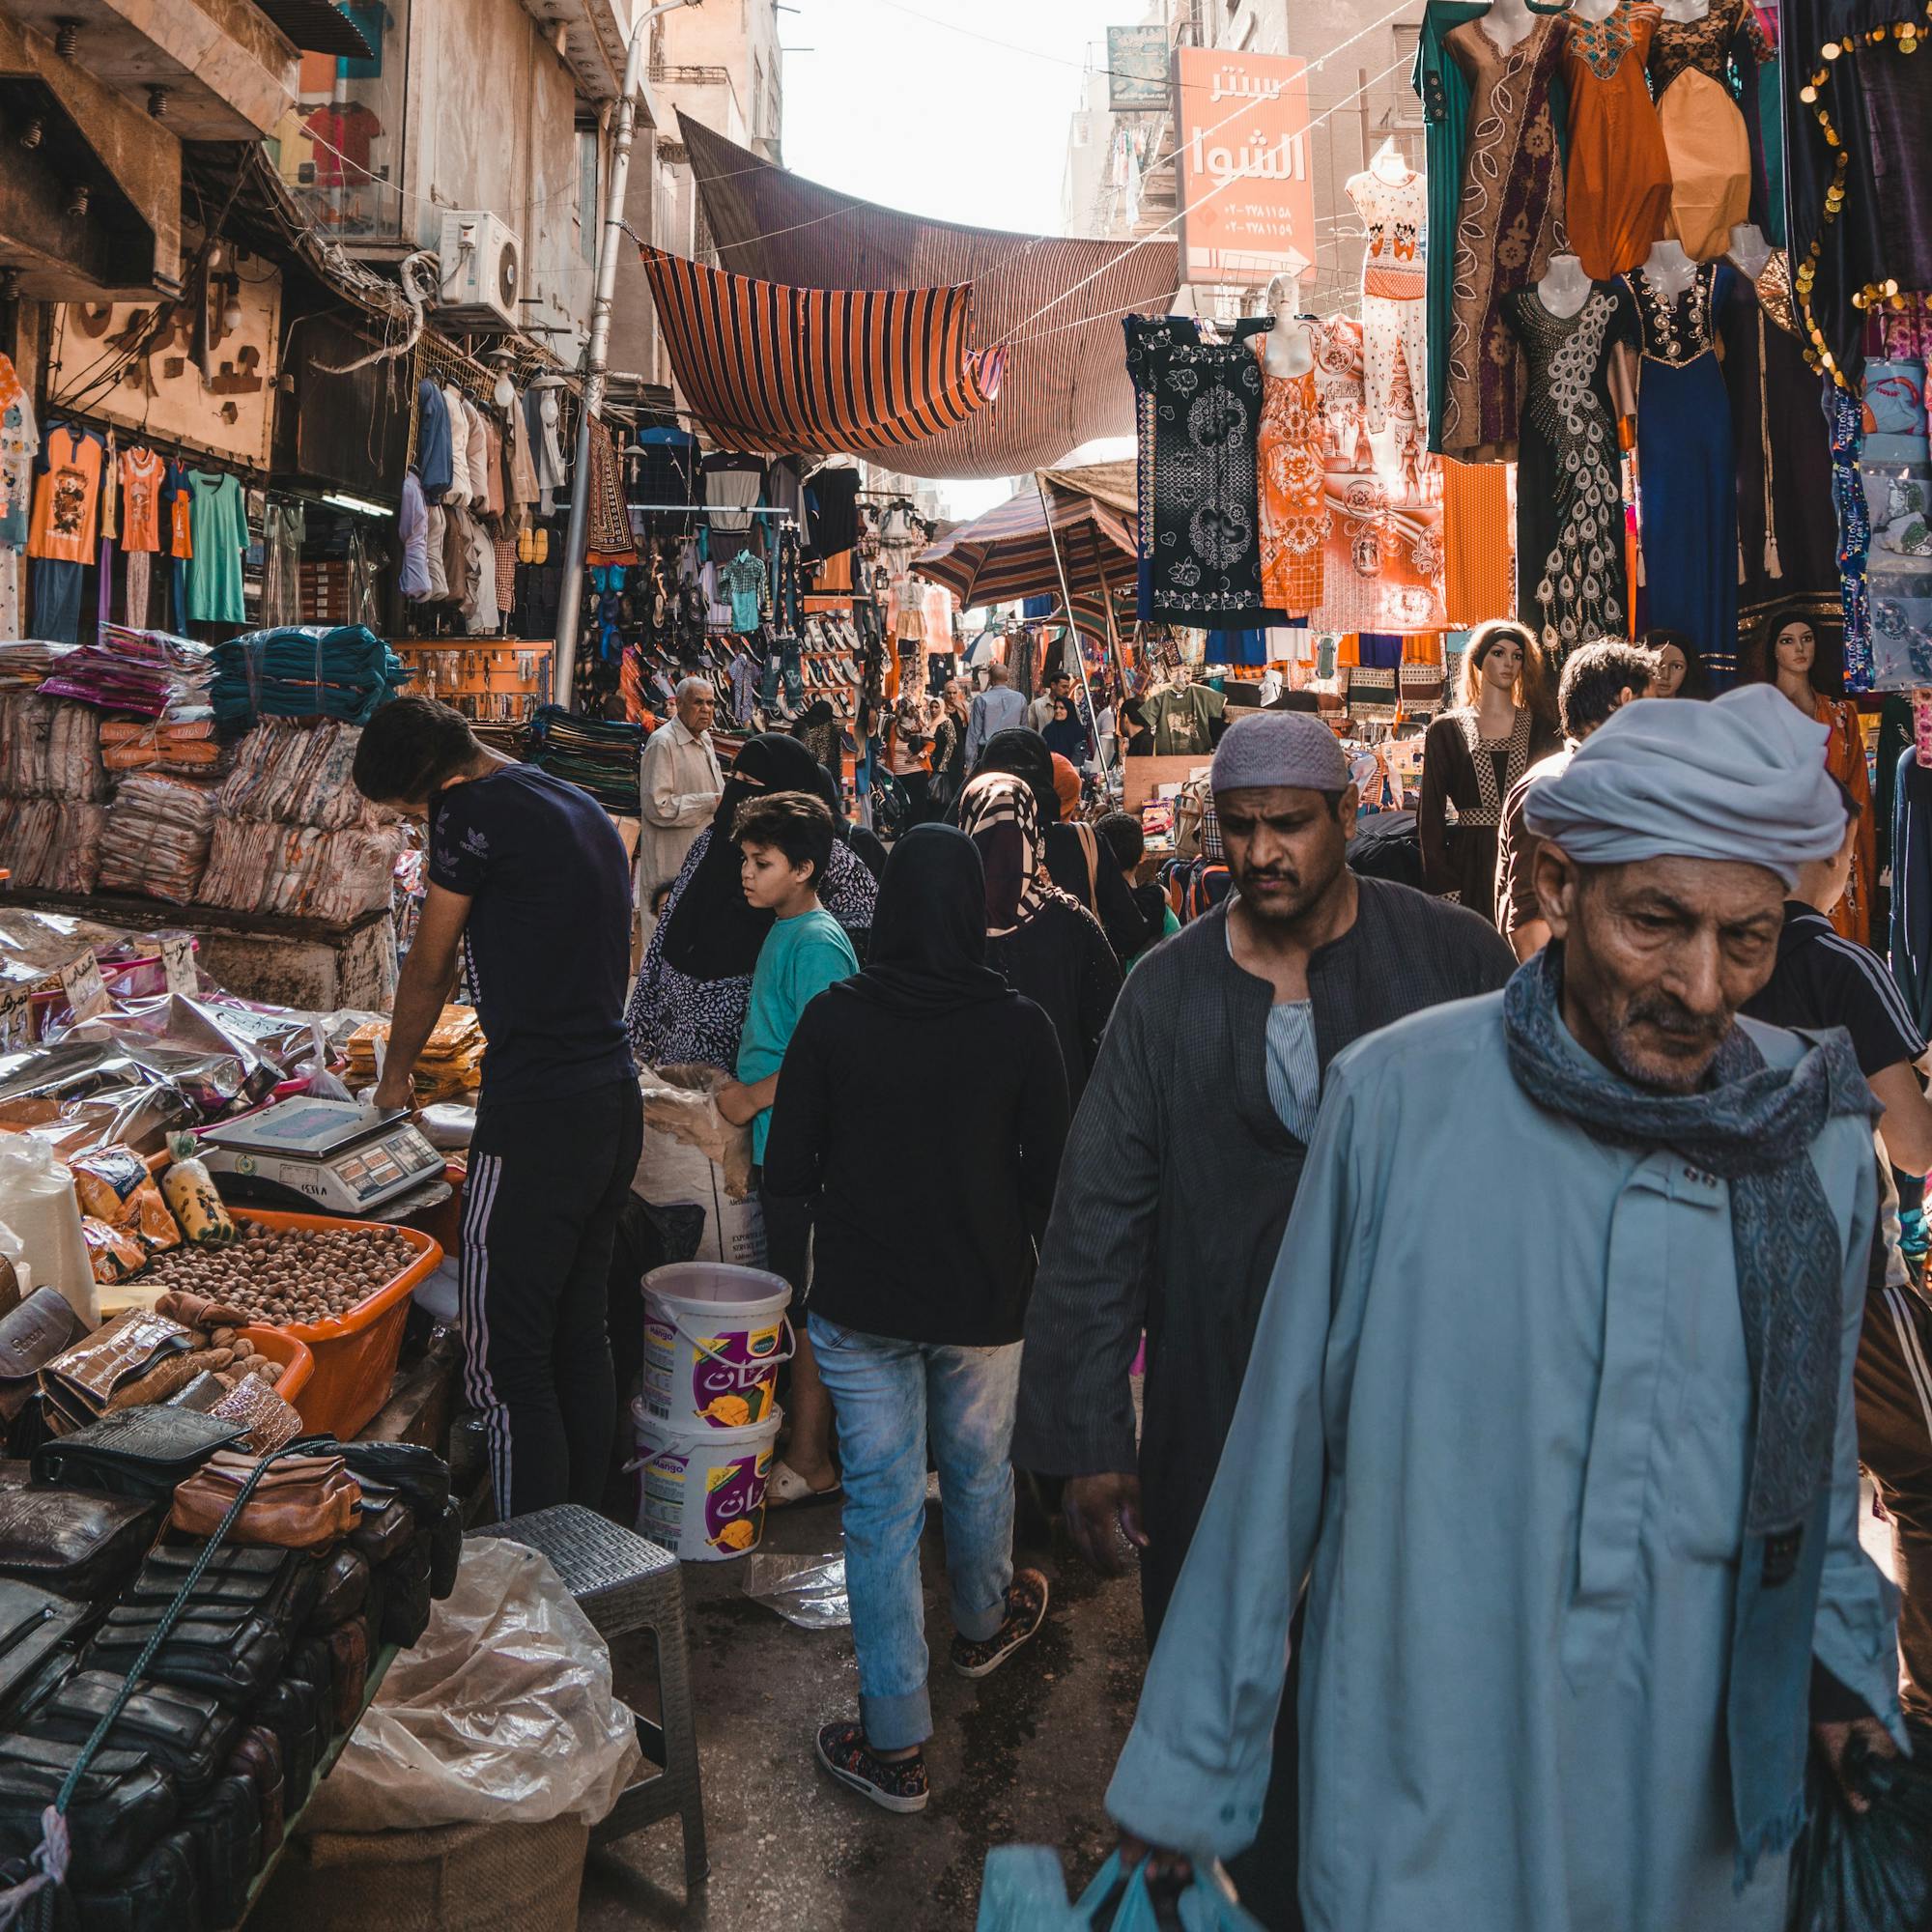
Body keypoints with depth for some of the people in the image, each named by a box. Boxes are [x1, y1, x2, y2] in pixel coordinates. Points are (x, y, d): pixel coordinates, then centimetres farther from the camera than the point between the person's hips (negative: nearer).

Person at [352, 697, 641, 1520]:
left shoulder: (475, 809, -10)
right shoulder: (586, 809, 15)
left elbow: (428, 967, 1)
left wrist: (395, 1077, 18)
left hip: (535, 1120, -9)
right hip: (615, 1102, 9)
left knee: (506, 1360, -1)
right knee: (581, 1337, 17)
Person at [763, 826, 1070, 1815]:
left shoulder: (832, 1018, -11)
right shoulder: (1021, 1028, -12)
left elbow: (786, 1169, -6)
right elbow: (1049, 1178, -6)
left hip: (859, 1299, -1)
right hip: (982, 1297, 1)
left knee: (879, 1505, 7)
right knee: (978, 1471, 24)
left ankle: (893, 1743, 14)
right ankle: (982, 1622, 50)